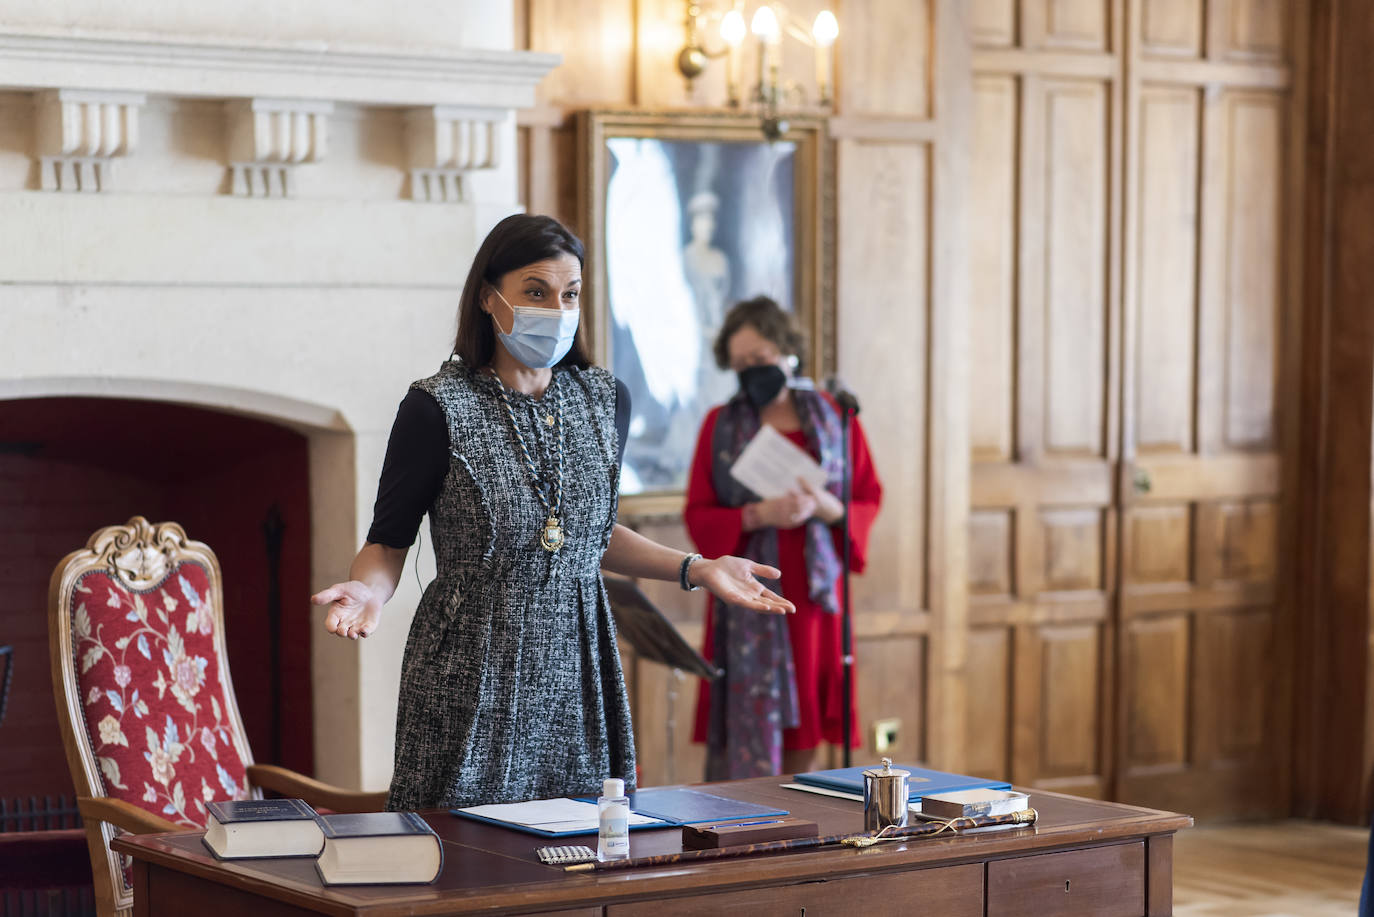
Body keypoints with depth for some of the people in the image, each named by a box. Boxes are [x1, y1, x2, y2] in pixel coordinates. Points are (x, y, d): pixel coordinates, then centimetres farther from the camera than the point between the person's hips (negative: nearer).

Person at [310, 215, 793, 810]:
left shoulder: (604, 400, 6)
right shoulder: (438, 409, -10)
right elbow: (388, 541, -5)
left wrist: (695, 570, 9)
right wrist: (368, 590, -25)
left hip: (576, 670, 5)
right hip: (472, 678, -4)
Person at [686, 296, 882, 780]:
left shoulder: (833, 417, 7)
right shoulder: (720, 425, 5)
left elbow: (868, 499, 8)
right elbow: (698, 517, 2)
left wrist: (826, 507, -12)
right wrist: (758, 516, -16)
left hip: (814, 593, 2)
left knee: (804, 743, 4)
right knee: (751, 744, -9)